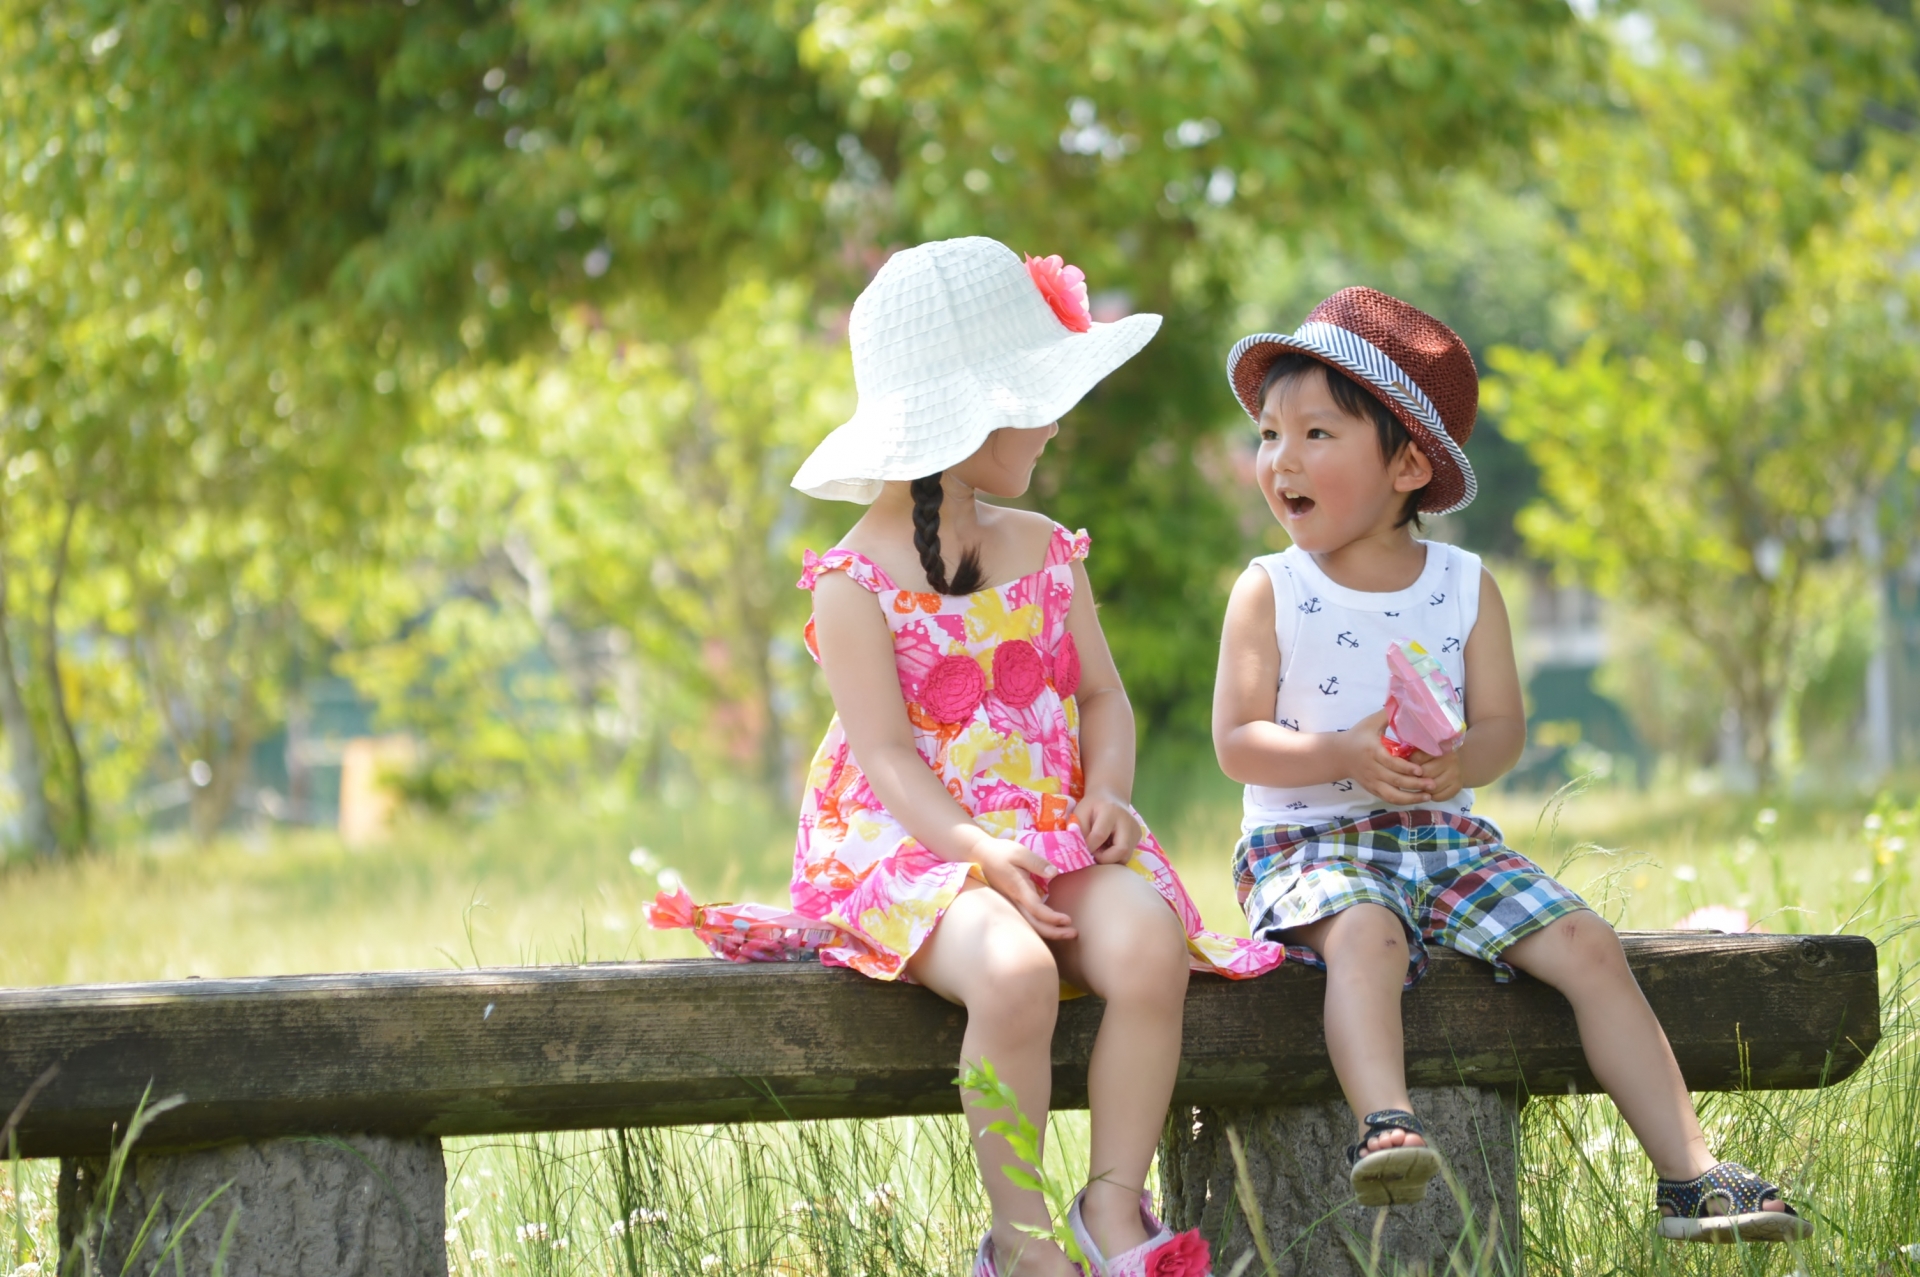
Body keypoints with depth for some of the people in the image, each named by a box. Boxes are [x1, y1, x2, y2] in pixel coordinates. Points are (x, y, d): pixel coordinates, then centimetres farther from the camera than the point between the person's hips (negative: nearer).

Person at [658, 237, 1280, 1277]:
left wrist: (1107, 790, -6)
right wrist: (981, 852, -25)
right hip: (914, 844, -5)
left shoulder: (1045, 553, 14)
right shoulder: (856, 582, -4)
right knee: (1013, 974, -36)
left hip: (1054, 835, 5)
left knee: (1150, 945, -29)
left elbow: (1101, 694, 16)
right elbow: (886, 750, -11)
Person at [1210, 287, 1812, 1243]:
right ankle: (1384, 1127, -51)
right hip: (1310, 838, -3)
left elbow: (1503, 728, 2)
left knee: (1587, 946, -12)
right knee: (1366, 934, -37)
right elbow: (1238, 743, -8)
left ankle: (1690, 1175, -12)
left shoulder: (1466, 590, 5)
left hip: (1442, 831, 3)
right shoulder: (1269, 593, -1)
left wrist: (1459, 760, -22)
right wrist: (1346, 754, -24)